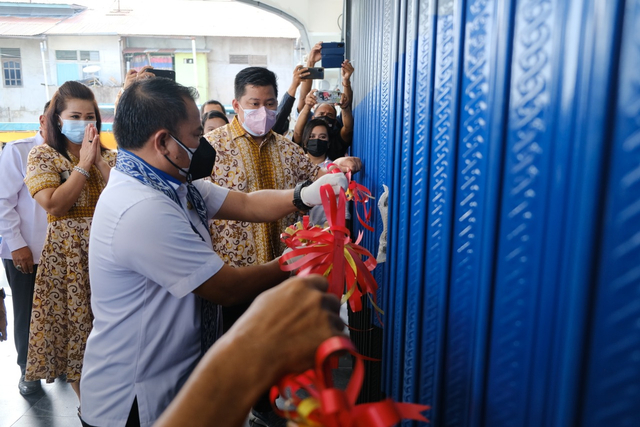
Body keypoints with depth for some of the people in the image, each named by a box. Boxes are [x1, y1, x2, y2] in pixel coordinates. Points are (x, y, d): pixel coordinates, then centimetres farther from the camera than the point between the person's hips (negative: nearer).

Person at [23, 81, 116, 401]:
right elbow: (54, 205, -17)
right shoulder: (43, 155, -1)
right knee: (74, 323, 5)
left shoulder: (108, 156, 9)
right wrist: (84, 163, -13)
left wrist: (100, 161, -12)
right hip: (67, 257, -3)